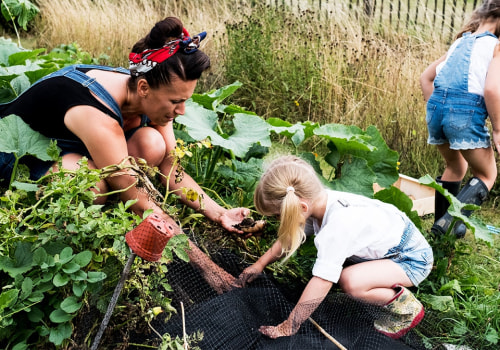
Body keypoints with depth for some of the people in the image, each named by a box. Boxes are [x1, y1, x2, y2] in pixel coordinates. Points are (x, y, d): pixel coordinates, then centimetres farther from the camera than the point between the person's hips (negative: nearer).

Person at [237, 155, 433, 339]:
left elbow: (320, 284, -35)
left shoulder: (336, 226, -37)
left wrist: (287, 327, -27)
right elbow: (291, 235, 5)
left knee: (350, 281, -29)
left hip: (414, 257, -9)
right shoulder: (317, 199, -13)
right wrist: (260, 264, 10)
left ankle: (407, 307, -4)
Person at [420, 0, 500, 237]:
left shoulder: (460, 42, 21)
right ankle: (450, 220, -8)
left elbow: (426, 77, 23)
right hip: (466, 113, -6)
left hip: (436, 108, 7)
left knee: (456, 167, 30)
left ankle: (439, 224, 30)